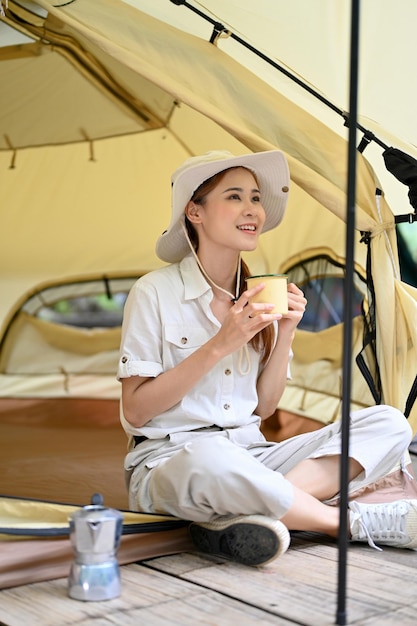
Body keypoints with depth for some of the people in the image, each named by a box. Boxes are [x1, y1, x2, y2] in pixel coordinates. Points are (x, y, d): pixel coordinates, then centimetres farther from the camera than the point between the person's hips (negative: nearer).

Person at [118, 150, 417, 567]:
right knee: (208, 459, -43)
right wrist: (219, 346, -19)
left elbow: (262, 408, 8)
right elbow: (135, 412, -12)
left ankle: (234, 521, -25)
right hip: (170, 462, -5)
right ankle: (363, 523, -19)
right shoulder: (156, 292, -9)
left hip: (250, 457, 6)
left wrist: (284, 335, -7)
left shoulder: (262, 296, 7)